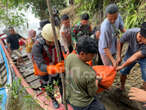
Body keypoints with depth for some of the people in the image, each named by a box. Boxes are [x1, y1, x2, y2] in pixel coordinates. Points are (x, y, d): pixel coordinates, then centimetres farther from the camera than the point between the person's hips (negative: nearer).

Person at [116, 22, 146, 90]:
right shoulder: (130, 33, -33)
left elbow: (136, 56, -33)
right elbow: (120, 43, -12)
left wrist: (122, 66, -26)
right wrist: (119, 57, -10)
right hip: (131, 54, 2)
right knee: (123, 72, 8)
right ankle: (122, 87, 36)